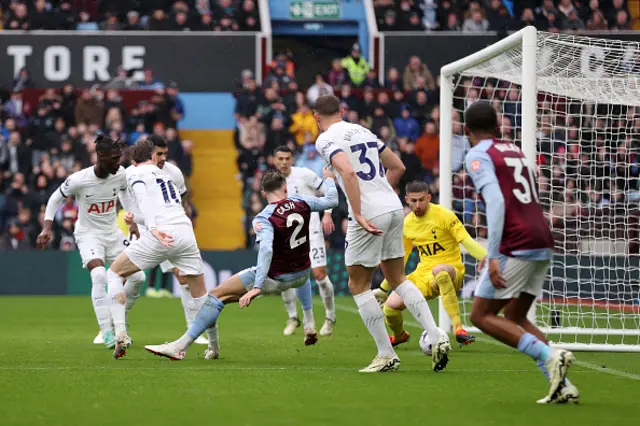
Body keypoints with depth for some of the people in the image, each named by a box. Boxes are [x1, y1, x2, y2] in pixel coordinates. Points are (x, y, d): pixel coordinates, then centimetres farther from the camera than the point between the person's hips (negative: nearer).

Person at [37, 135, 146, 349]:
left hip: (113, 233, 5)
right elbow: (56, 198, -7)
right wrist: (47, 228, -14)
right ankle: (107, 332, -24)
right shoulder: (79, 180, -24)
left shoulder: (121, 174, -11)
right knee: (99, 276, -29)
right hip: (88, 234, -5)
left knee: (137, 277, -1)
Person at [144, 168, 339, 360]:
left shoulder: (264, 219, -19)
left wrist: (257, 287, -40)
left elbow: (266, 249, -35)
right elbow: (332, 200, 12)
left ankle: (180, 346, -11)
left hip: (274, 278, -6)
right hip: (301, 276, 6)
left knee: (217, 295, -3)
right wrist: (329, 179, 34)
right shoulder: (301, 202, -5)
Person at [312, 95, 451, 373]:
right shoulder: (362, 131, 18)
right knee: (398, 279, 17)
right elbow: (398, 166, 24)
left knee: (358, 285, 7)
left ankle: (386, 355, 4)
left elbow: (348, 172, -22)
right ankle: (437, 341, 5)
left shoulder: (326, 140, -5)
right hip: (394, 207, 7)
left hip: (370, 215, -7)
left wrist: (359, 214, -22)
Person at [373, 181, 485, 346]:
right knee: (391, 305, -18)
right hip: (423, 275, 5)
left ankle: (458, 329, -44)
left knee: (439, 271, -43)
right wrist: (384, 289, 23)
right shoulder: (407, 223, 6)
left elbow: (467, 242, -15)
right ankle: (399, 336, 20)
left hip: (451, 272, -5)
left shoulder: (444, 216, -10)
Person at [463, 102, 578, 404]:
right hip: (543, 243, 8)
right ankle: (561, 385, 1)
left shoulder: (478, 155, -2)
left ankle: (550, 356, -17)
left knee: (482, 316, 1)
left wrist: (493, 256, -21)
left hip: (516, 246, -8)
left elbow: (496, 201, -17)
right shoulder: (516, 152, 21)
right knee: (514, 318, 17)